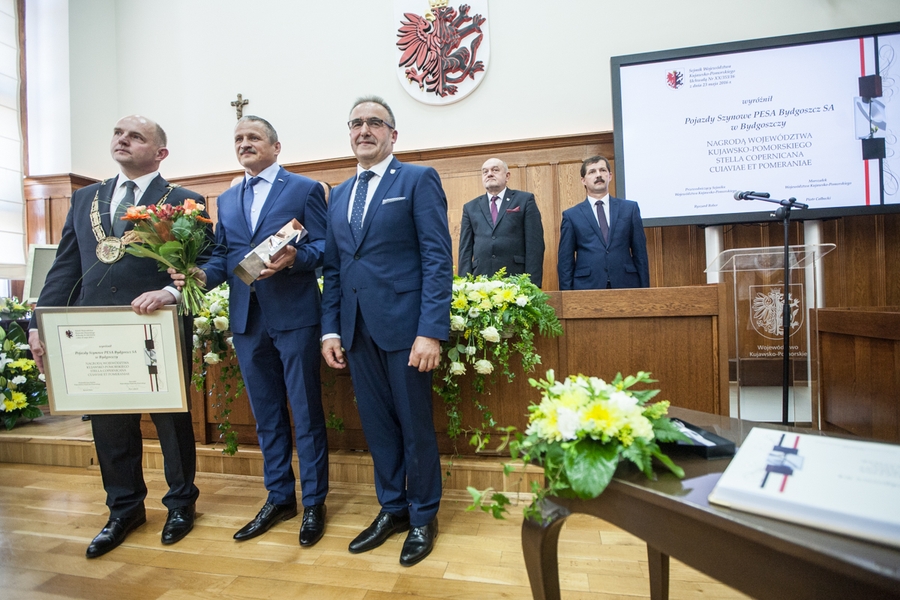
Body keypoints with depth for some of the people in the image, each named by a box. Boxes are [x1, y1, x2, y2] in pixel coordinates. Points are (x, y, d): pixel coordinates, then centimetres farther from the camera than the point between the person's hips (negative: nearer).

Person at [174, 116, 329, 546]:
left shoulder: (305, 189, 2)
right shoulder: (226, 200, 19)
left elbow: (324, 245, -6)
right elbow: (222, 254, 14)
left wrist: (294, 258, -25)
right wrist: (203, 274, -6)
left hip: (294, 315, -5)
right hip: (246, 318, 6)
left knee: (306, 410, 3)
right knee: (265, 413, 14)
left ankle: (313, 502, 19)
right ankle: (279, 497, 31)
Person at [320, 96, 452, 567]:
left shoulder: (419, 180, -1)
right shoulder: (339, 195, 17)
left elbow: (438, 259, -10)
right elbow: (332, 268, 15)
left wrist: (431, 330, -17)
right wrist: (330, 328, 7)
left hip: (403, 325, -5)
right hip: (357, 330, 6)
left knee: (415, 425, 7)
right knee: (377, 425, 14)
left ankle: (423, 517, 27)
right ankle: (391, 508, 33)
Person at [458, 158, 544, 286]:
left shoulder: (525, 200, 8)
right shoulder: (470, 207, 15)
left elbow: (534, 244, 0)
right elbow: (465, 249, 10)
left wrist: (532, 283, -9)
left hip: (517, 280, -2)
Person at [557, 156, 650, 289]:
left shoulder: (630, 208, 9)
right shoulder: (571, 215, 4)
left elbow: (640, 252, 8)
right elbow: (565, 261, 3)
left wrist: (644, 289, 2)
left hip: (626, 285, 2)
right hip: (587, 287, -1)